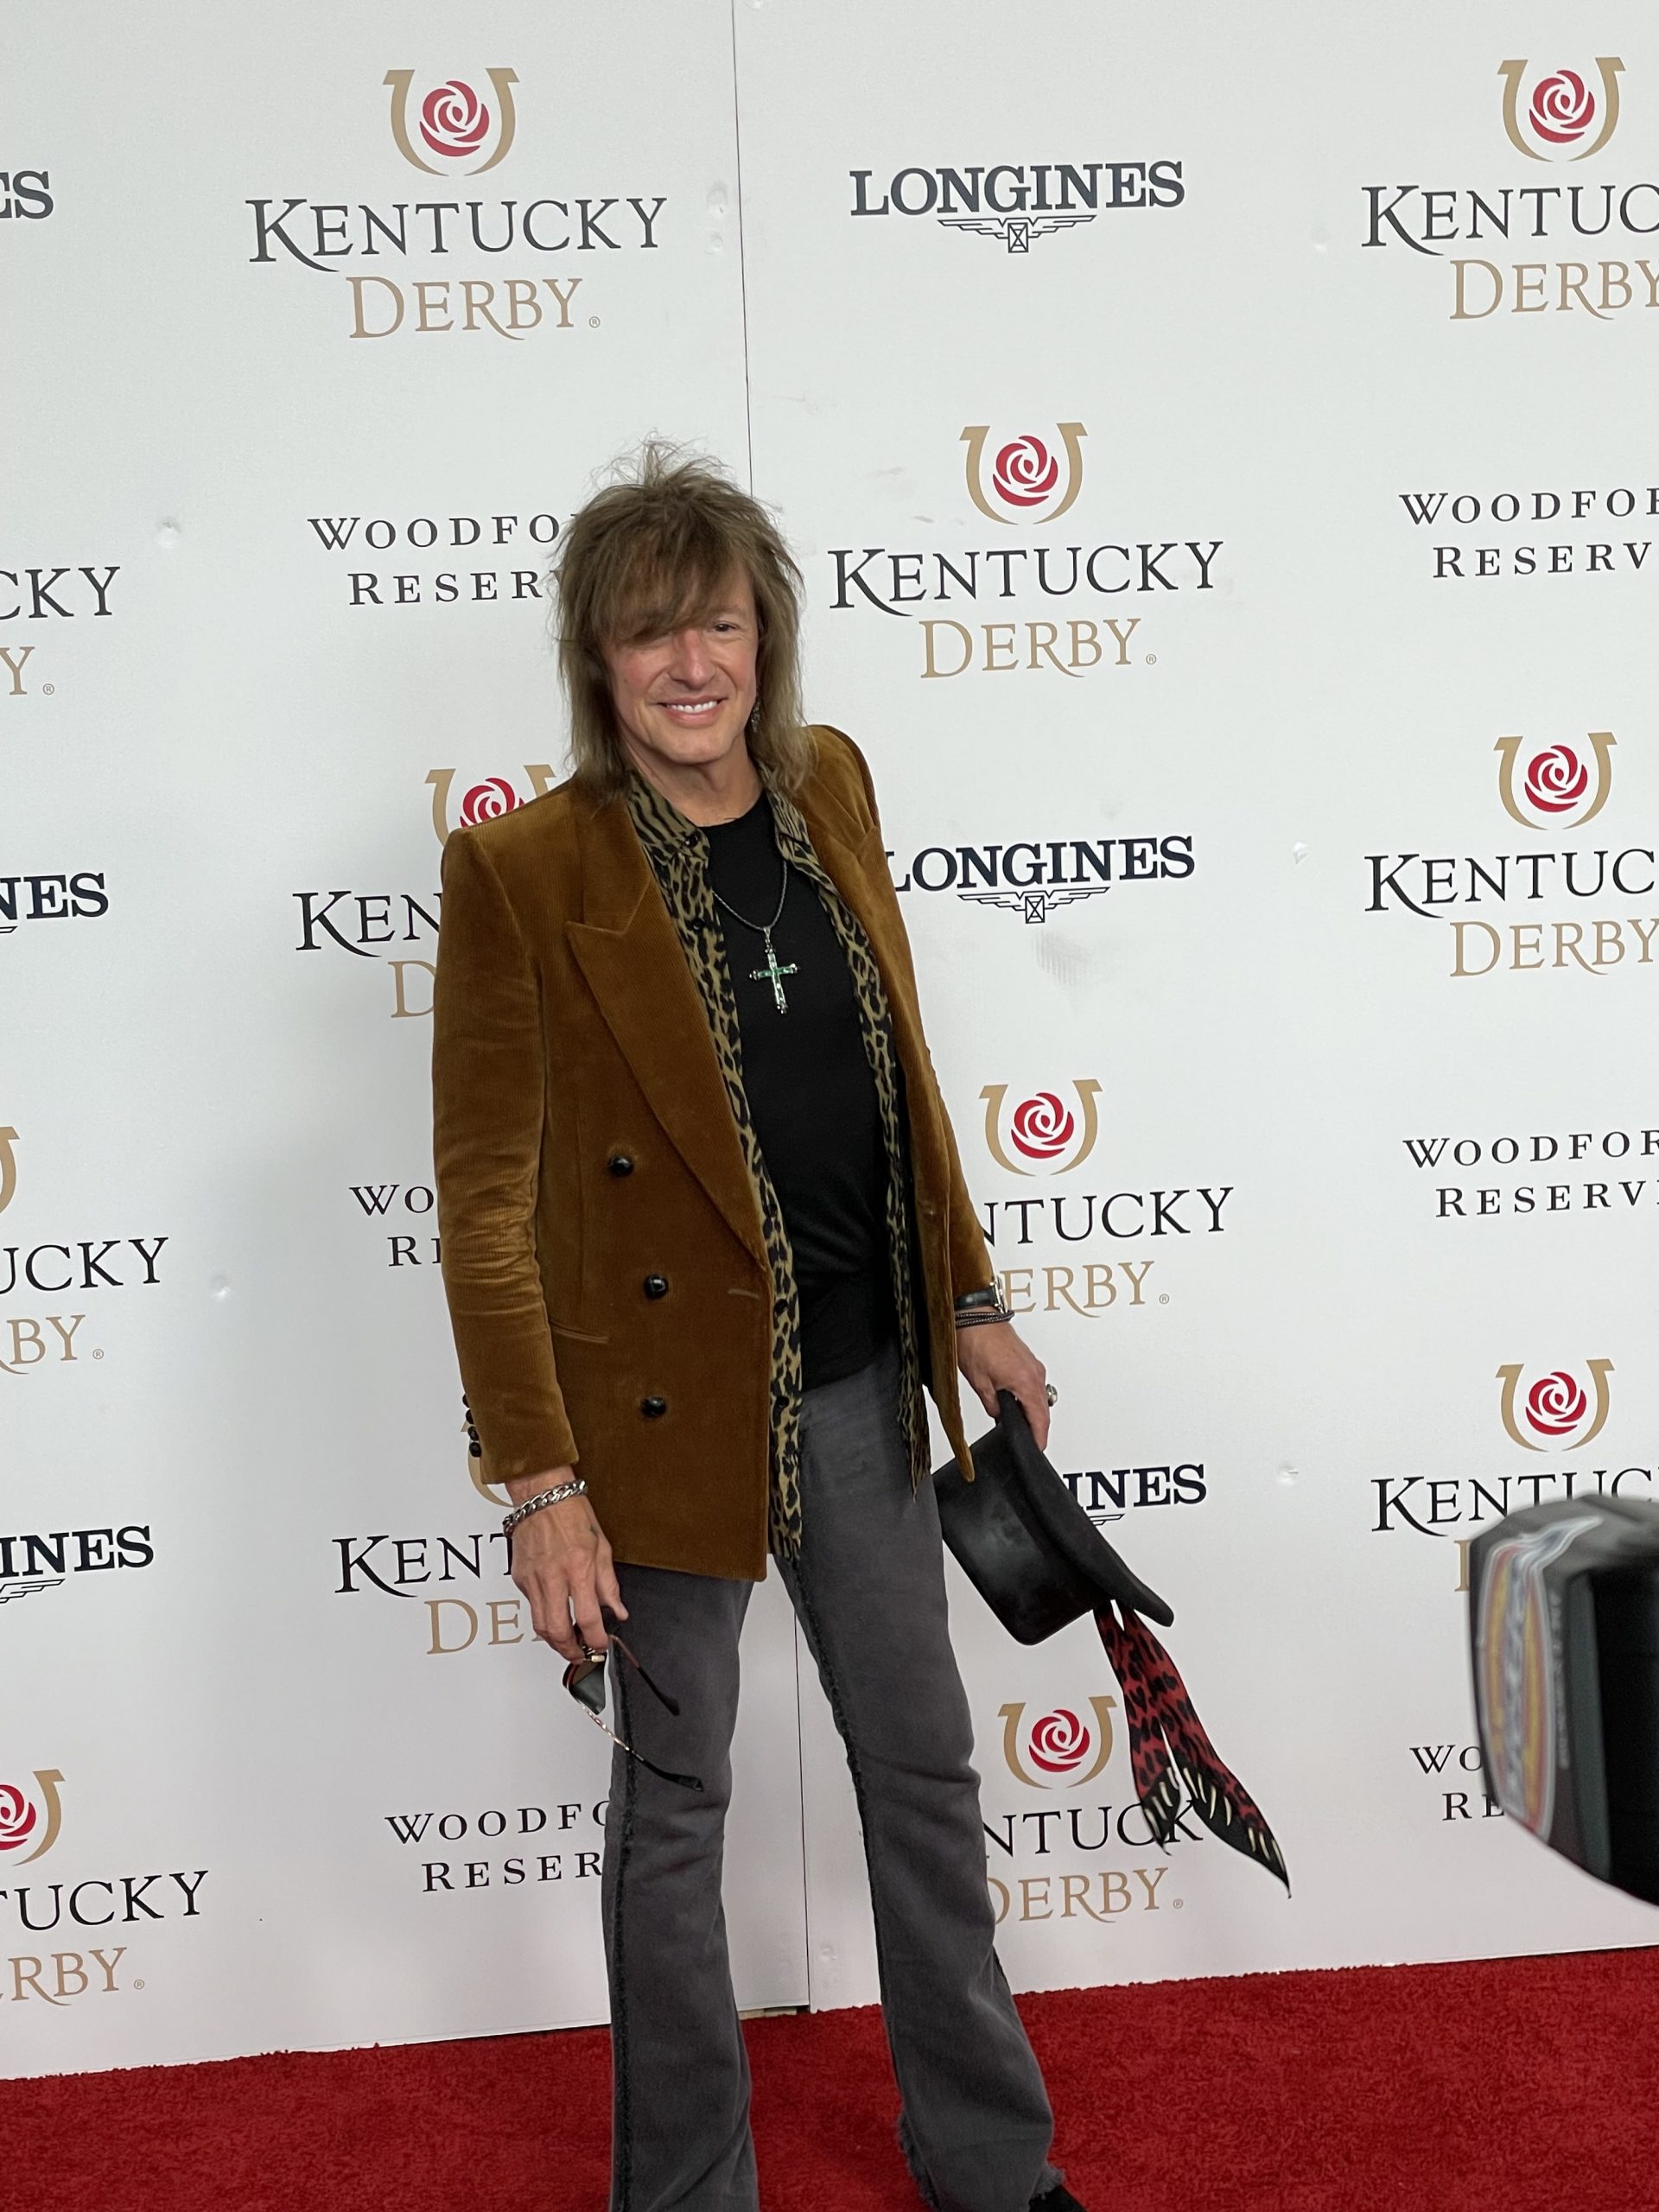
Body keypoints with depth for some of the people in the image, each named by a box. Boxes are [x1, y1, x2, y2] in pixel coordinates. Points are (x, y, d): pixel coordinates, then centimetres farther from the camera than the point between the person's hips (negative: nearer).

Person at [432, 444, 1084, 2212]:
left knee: (923, 1765, 17)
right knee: (676, 1798, 12)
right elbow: (483, 1202, -14)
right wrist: (540, 1484, -16)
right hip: (667, 1398, -5)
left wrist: (968, 1304, 10)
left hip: (860, 1383, 6)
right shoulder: (522, 870, -14)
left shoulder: (828, 785, 2)